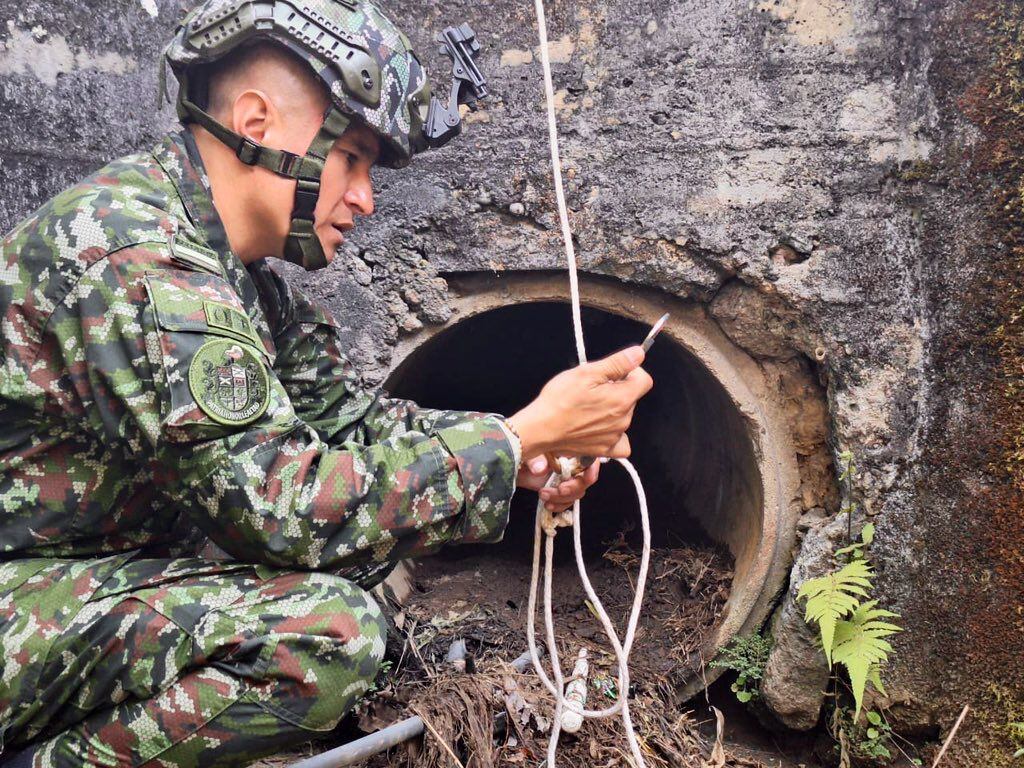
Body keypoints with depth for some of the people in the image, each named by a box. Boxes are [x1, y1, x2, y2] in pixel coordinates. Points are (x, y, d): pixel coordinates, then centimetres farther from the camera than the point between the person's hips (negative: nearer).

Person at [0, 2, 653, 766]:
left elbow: (347, 411, 8)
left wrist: (519, 450, -6)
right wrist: (523, 435, -23)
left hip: (112, 557, 9)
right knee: (329, 630, -28)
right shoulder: (132, 253, -26)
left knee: (369, 487, 3)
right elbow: (290, 507, -30)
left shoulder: (241, 268, 4)